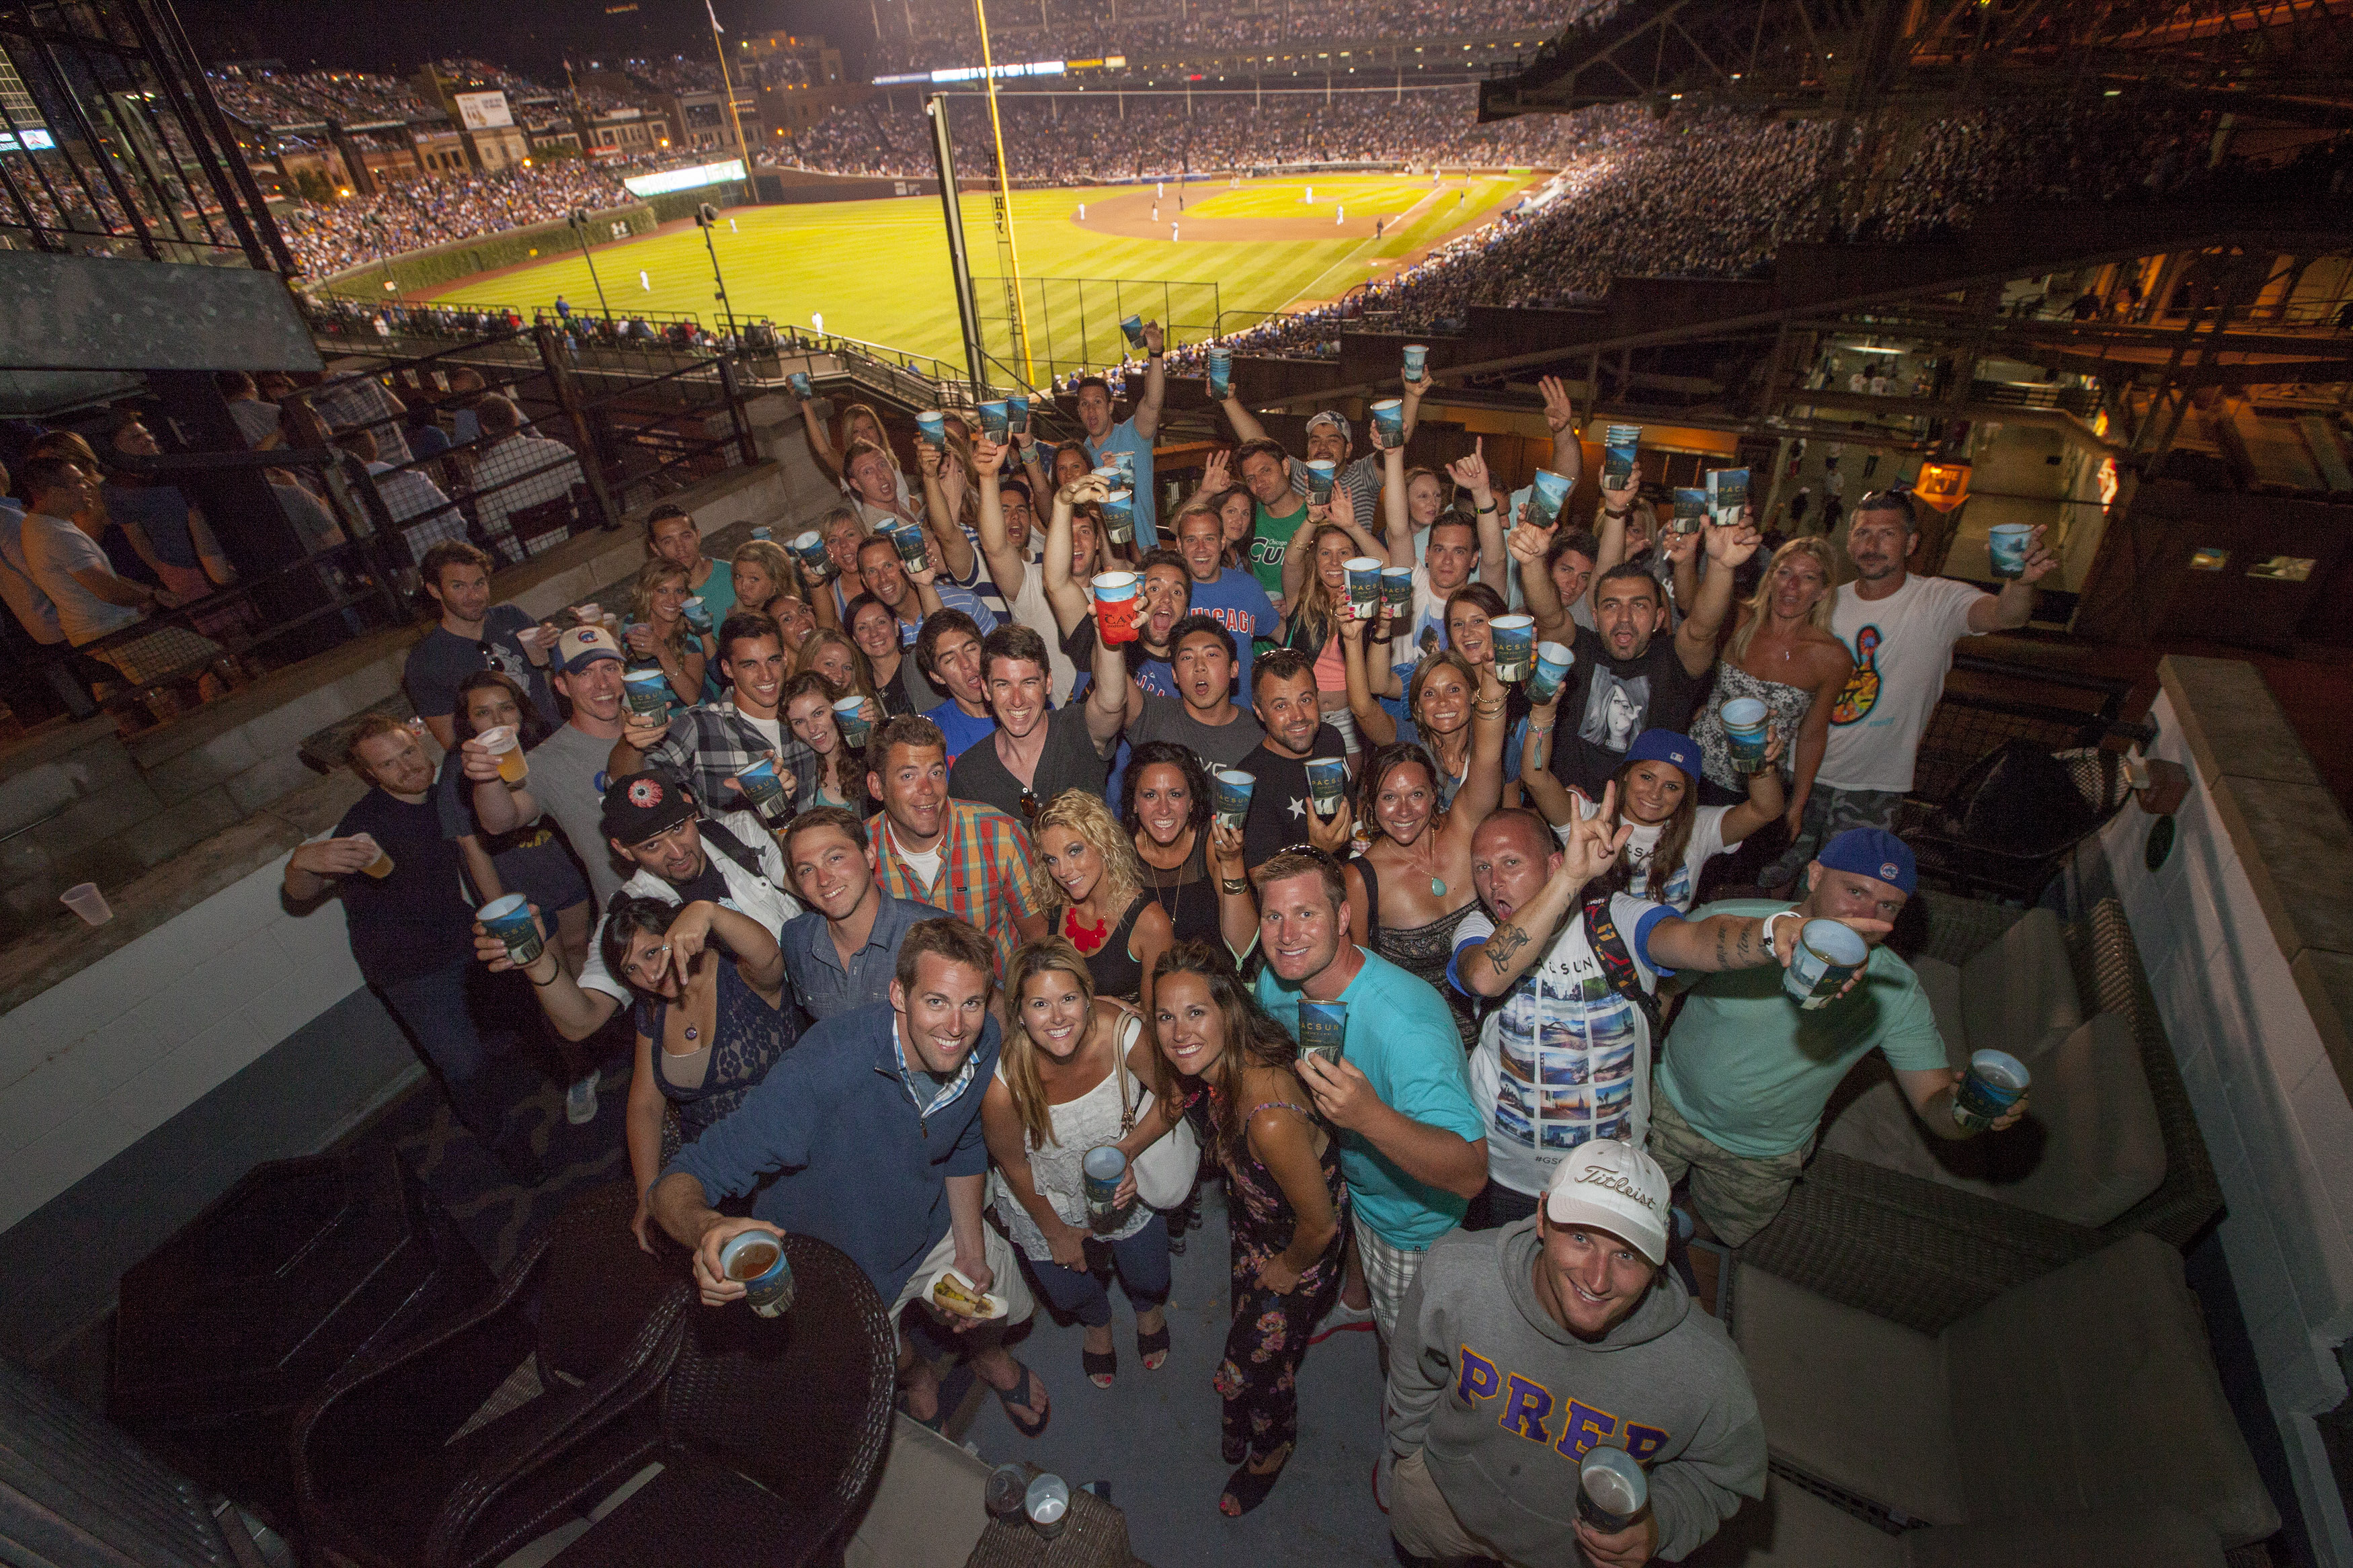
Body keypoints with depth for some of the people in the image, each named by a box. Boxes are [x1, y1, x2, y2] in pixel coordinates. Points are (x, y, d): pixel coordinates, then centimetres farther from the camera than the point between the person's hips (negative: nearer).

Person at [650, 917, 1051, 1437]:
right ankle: (917, 1378, 62)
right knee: (892, 1366, 23)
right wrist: (706, 1228, -59)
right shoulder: (824, 1068, -42)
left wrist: (971, 1251, -4)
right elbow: (678, 1183, -38)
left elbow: (966, 1145, -3)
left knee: (1000, 1307, 22)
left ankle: (990, 1357, 60)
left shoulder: (983, 1043, -23)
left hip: (934, 1227, 3)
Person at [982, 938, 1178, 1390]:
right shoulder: (1001, 1082, -36)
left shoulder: (1122, 1032, -34)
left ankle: (1150, 1308, 58)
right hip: (1044, 1198, -1)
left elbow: (1174, 1098, -14)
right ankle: (1097, 1322, 57)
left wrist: (1127, 1150, -27)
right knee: (1069, 1293, 17)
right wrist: (1055, 1232, -2)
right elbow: (1013, 1166, -16)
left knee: (1149, 1281, 18)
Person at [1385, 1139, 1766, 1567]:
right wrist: (1405, 1449, 5)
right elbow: (1417, 1373, -11)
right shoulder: (1454, 1273, -34)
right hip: (1445, 1485, 2)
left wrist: (1660, 1524, -30)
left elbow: (1722, 1475, -12)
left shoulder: (1708, 1371, -36)